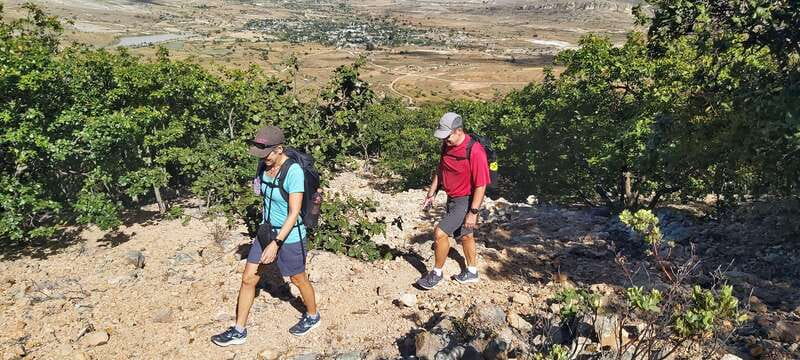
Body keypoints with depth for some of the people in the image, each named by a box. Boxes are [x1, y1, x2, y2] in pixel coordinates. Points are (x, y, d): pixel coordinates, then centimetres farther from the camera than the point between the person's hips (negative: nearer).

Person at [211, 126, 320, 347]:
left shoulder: (294, 172, -27)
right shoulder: (265, 165, -4)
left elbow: (294, 213, -27)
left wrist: (276, 243, -28)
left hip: (290, 236, -7)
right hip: (267, 230, 7)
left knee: (298, 280, 15)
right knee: (248, 279, 9)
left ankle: (312, 317, 42)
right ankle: (239, 331, 25)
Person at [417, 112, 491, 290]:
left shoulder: (475, 151, -25)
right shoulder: (447, 146, -1)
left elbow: (481, 185, -23)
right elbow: (440, 170, 13)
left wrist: (473, 212, -23)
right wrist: (431, 194, 11)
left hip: (466, 200, -8)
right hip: (452, 198, 8)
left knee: (440, 232, -12)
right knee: (465, 235, 20)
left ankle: (437, 273, 8)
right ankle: (471, 272, 38)